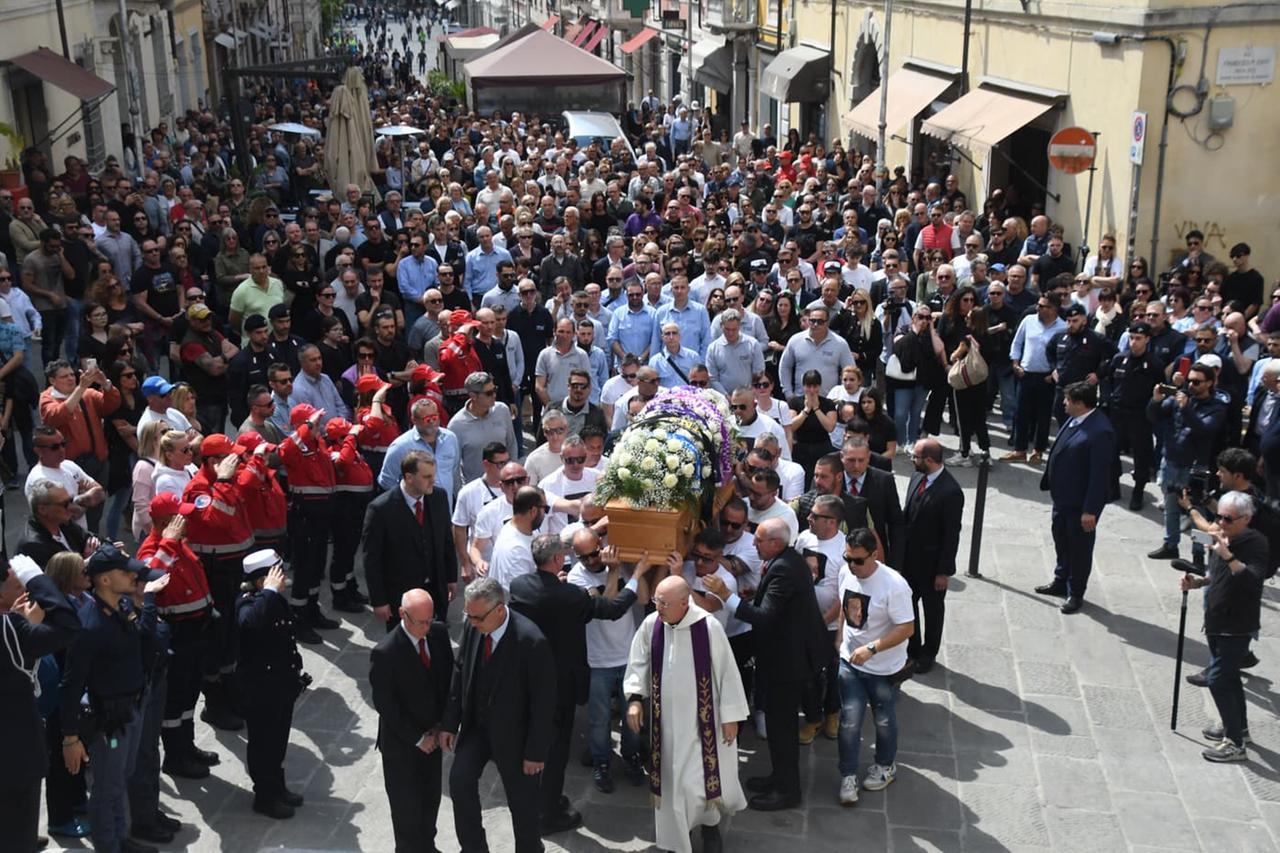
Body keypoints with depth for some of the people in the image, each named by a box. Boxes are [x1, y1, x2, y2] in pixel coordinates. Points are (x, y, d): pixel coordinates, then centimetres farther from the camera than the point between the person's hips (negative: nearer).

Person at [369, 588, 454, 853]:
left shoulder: (439, 633, -8)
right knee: (407, 804, 9)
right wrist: (417, 739, -13)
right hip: (401, 742, -5)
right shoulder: (385, 653, -26)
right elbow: (385, 705, -19)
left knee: (431, 798, 20)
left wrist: (439, 726, -2)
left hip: (433, 734, 5)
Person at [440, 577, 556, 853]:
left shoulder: (532, 642, -29)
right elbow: (460, 674, 2)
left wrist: (536, 751, -16)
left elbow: (544, 701, -21)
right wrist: (449, 723, 2)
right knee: (459, 781, -2)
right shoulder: (472, 626, -12)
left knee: (521, 799, 10)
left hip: (513, 732, -5)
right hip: (476, 724, 5)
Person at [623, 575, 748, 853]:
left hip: (702, 717, -2)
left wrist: (730, 715, -8)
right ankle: (675, 829, 31)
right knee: (672, 774, 11)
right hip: (666, 718, 3)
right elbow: (639, 663, 3)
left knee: (705, 772, 6)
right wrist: (635, 698, -7)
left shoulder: (708, 627, -20)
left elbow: (726, 671, -12)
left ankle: (710, 824, 32)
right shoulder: (651, 624, -11)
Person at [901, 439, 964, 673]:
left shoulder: (950, 492, -26)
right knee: (907, 603, 20)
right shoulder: (917, 477, -3)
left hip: (931, 563, -7)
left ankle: (928, 654, 34)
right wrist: (900, 552, 9)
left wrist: (944, 571, -16)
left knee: (933, 609, 15)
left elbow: (951, 535, -20)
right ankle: (912, 649, 39)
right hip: (909, 558, 7)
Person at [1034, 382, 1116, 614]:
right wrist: (1050, 483, 15)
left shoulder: (1100, 431, -27)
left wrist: (1090, 510, -22)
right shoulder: (1074, 419, -1)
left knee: (1079, 547, 10)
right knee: (1061, 541, 24)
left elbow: (1100, 474, -25)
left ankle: (1075, 593, 26)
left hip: (1081, 502, -9)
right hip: (1063, 496, 9)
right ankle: (1061, 581, 43)